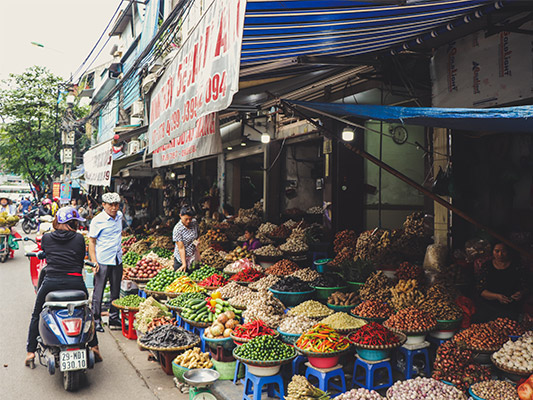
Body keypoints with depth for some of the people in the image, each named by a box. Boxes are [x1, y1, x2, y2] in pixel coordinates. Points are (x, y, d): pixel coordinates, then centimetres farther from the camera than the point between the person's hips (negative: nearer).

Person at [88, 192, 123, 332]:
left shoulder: (119, 216, 7)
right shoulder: (97, 221, -10)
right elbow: (91, 242, -9)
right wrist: (94, 262, -15)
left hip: (117, 260, 6)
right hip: (102, 262, -6)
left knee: (116, 291, 12)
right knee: (98, 291, 1)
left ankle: (114, 318, 23)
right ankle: (96, 320, 12)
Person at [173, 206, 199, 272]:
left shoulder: (194, 222, -6)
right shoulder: (177, 229, -22)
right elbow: (181, 248, -23)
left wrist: (196, 240, -6)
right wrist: (184, 264, -26)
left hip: (193, 256, 5)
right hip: (181, 258, -5)